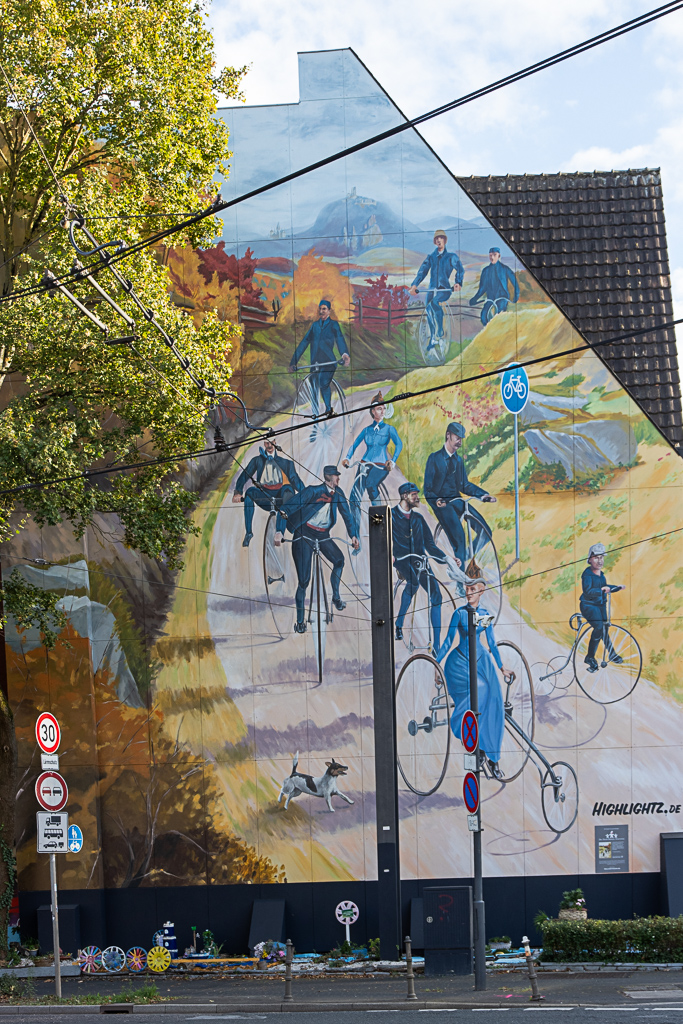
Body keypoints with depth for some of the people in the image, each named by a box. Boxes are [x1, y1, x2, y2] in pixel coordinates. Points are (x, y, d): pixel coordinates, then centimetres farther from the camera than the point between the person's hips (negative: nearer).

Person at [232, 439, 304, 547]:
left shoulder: (284, 460, 10)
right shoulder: (258, 460, 12)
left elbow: (294, 478, 1)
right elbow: (244, 476, 1)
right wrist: (238, 492, -17)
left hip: (279, 498, -1)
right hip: (264, 498, 1)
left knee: (287, 488, -33)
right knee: (250, 491, -29)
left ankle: (279, 532, -43)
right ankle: (248, 532, -26)